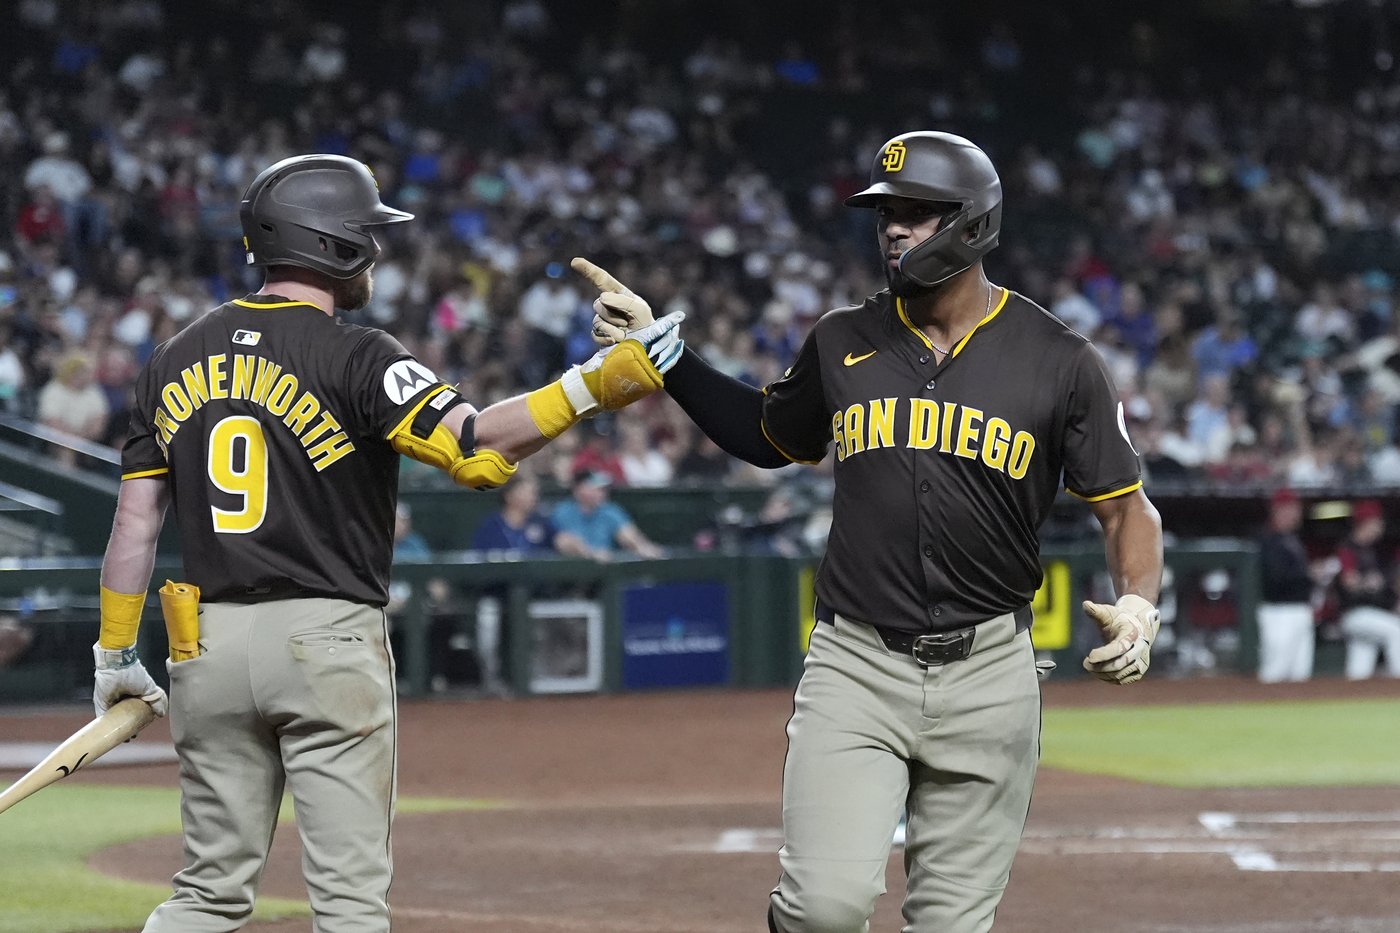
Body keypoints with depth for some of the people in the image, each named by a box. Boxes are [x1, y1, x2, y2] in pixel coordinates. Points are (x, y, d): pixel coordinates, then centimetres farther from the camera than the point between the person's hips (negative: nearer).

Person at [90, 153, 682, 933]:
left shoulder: (177, 362, 8)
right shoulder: (354, 358, -8)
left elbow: (137, 518, 9)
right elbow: (477, 446, -23)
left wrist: (115, 655, 15)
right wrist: (592, 386, -26)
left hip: (209, 643, 5)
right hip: (327, 639, -5)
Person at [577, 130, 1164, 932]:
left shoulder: (1059, 361, -1)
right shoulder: (844, 343, 7)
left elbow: (1126, 506, 2)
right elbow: (769, 439, 24)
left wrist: (1138, 606, -17)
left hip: (987, 675, -1)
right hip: (857, 664, 1)